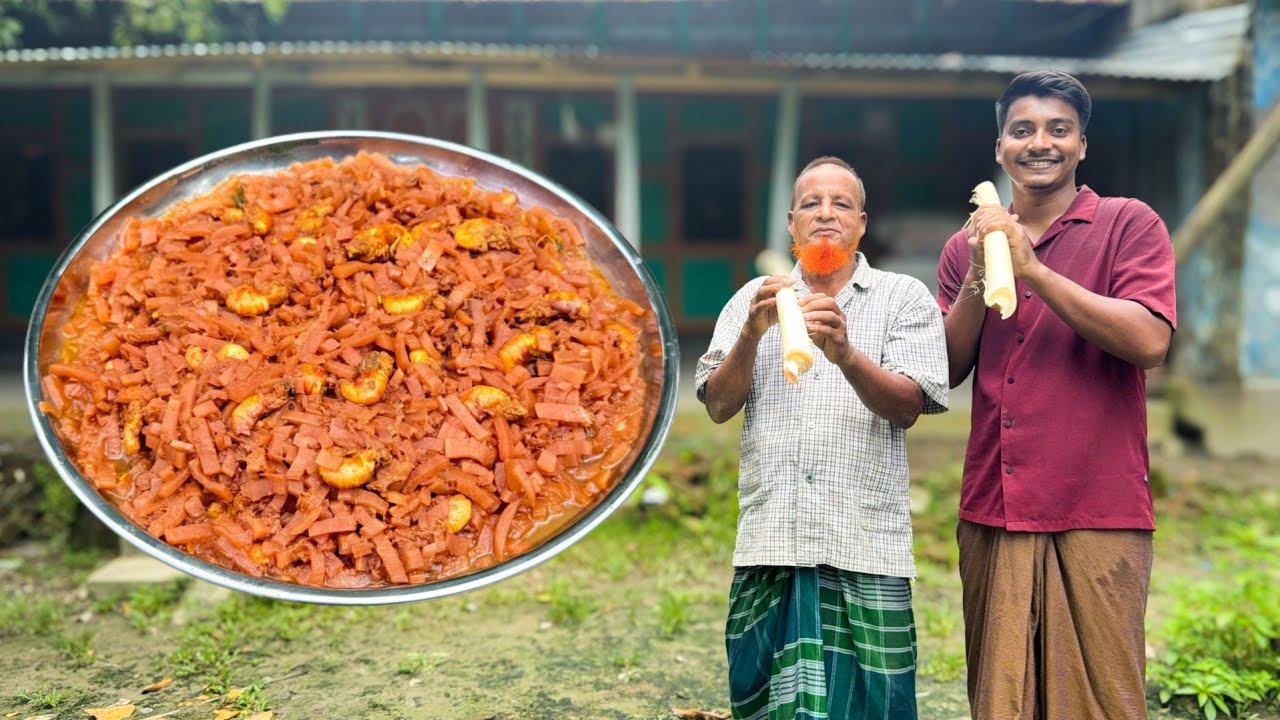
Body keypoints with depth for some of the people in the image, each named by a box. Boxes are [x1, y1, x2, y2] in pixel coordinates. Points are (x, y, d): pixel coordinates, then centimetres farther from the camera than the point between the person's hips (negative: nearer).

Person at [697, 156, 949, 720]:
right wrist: (752, 334, -12)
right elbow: (718, 406, 4)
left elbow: (907, 407, -6)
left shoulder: (904, 297, 6)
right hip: (769, 544, 2)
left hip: (865, 546, -1)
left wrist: (846, 354, -23)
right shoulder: (754, 298, 12)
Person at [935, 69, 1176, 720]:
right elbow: (946, 371, 6)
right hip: (992, 512, 4)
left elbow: (1149, 343, -13)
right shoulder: (967, 245, 12)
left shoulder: (1128, 224, 1)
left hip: (1098, 513, -3)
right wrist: (979, 276, -7)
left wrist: (1032, 268, -16)